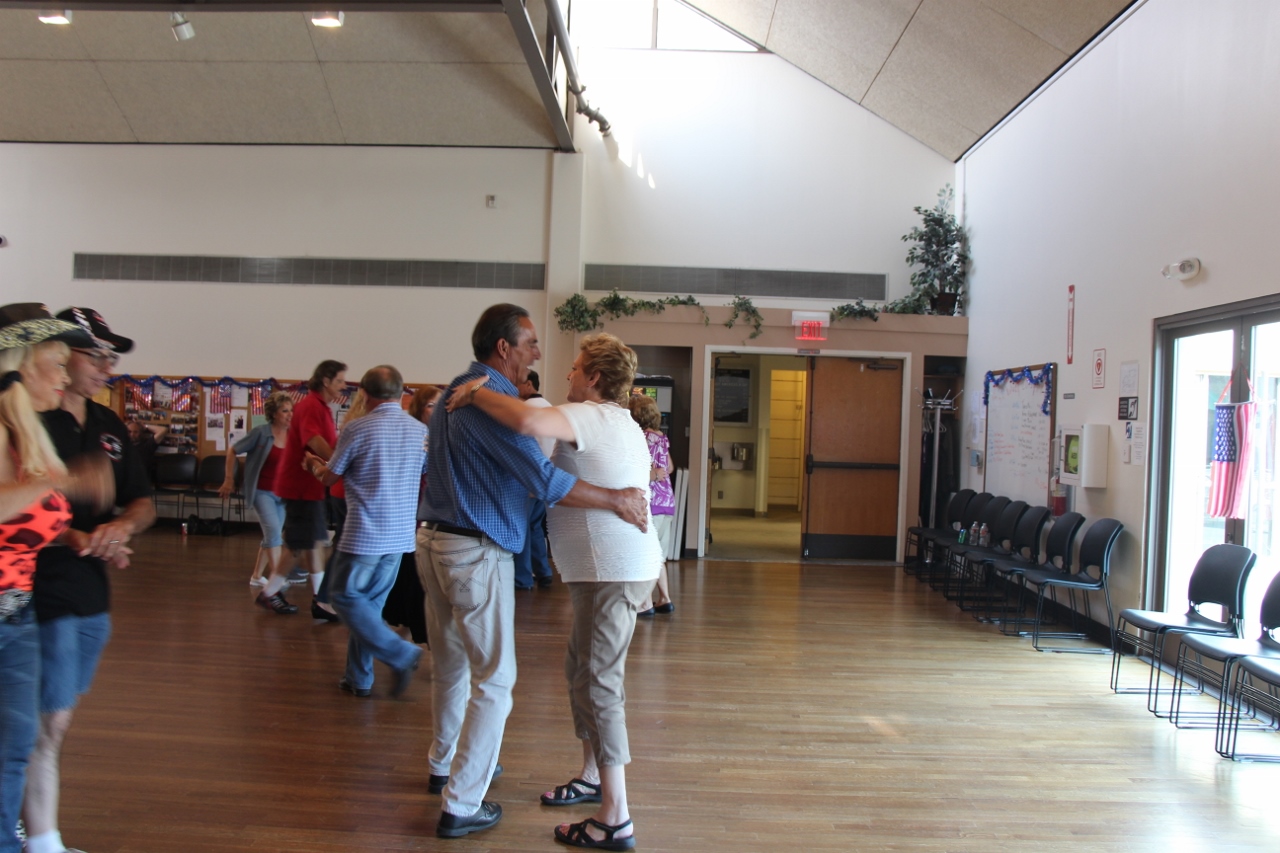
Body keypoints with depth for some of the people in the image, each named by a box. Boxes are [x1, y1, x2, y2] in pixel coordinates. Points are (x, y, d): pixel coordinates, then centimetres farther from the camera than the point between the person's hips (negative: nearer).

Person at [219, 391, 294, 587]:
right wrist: (229, 480, -2)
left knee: (271, 536, 13)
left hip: (282, 493, 5)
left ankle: (256, 576, 28)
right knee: (273, 531, -19)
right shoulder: (261, 432, -13)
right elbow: (233, 451, -3)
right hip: (262, 490, -5)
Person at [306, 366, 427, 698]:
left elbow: (329, 477, 3)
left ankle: (400, 654, -5)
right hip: (400, 535, 6)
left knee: (346, 596, 8)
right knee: (370, 602, 16)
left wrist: (315, 465, 25)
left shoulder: (357, 428, -10)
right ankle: (359, 678, 22)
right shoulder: (421, 431, 3)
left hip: (365, 534, -6)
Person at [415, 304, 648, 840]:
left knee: (450, 665, 23)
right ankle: (460, 805, 5)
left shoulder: (456, 392, 13)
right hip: (477, 552, -10)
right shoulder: (492, 401, -19)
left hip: (434, 540, 10)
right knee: (493, 678, 0)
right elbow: (544, 480, -24)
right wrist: (618, 500, -15)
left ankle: (444, 766, 39)